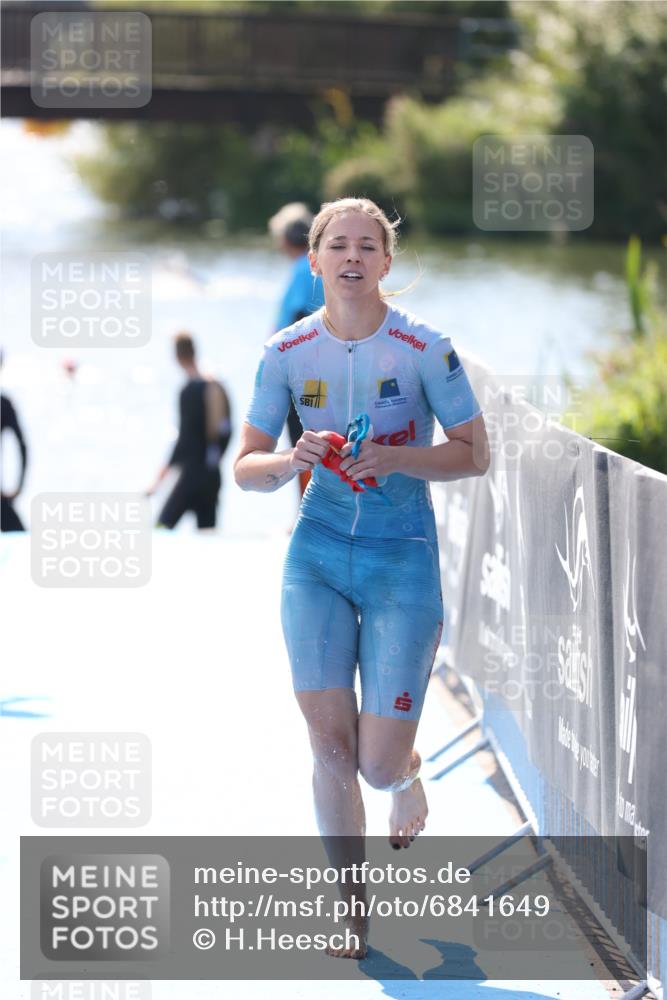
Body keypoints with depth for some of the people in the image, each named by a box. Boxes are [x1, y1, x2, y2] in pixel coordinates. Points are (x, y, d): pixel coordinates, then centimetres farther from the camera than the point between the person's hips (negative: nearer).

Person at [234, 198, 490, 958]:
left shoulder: (424, 348, -10)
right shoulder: (287, 353, -2)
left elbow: (475, 455, -5)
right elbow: (246, 467, 3)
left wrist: (393, 458, -20)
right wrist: (294, 459, -19)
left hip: (402, 557, -2)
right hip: (316, 553, 2)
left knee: (378, 764, -5)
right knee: (329, 743, -2)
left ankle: (408, 774, 35)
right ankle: (353, 915, 12)